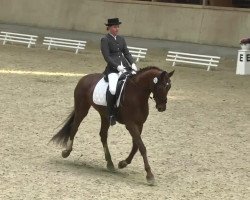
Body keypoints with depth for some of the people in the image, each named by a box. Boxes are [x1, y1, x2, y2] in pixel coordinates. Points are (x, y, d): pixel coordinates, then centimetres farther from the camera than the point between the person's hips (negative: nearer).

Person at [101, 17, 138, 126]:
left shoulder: (121, 39, 19)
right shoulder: (105, 40, -1)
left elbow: (126, 53, 16)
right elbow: (106, 57, -9)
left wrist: (132, 64, -2)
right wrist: (117, 66, -19)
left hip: (125, 67, 6)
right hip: (112, 68, -6)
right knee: (113, 89, -28)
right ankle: (111, 115, -16)